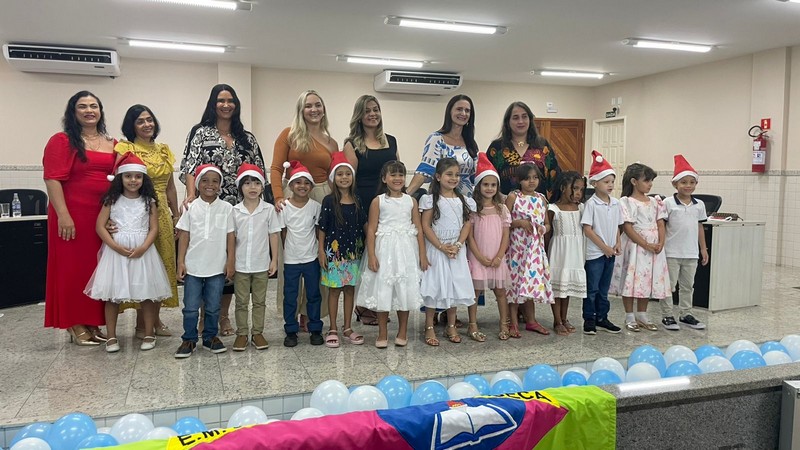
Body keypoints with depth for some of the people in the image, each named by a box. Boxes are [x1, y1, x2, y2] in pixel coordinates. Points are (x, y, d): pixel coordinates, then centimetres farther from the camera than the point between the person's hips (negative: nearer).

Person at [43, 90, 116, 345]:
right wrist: (63, 215, -18)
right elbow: (53, 179, -10)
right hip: (73, 215, -5)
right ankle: (76, 326, 12)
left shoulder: (112, 144, 13)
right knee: (73, 267, 2)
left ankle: (93, 323, 20)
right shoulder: (62, 141, -2)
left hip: (104, 216, 5)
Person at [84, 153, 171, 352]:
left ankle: (149, 335, 14)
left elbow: (154, 228, -1)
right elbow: (100, 226, -1)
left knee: (147, 294, 2)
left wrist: (143, 248, -16)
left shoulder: (149, 201, 3)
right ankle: (111, 337, 14)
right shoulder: (112, 200, 3)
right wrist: (116, 247, -13)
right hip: (116, 251, 0)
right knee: (112, 295, 3)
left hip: (143, 251, 0)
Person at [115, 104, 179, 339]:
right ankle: (141, 324, 9)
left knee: (162, 265, 8)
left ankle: (156, 319, 20)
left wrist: (176, 215, 16)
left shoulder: (164, 150, 14)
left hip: (162, 213, 6)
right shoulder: (125, 148, -3)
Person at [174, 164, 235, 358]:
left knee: (213, 307, 11)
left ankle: (210, 337, 26)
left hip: (217, 267, 0)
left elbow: (230, 236, 2)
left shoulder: (226, 208, 0)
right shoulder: (191, 207, 0)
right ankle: (189, 339, 19)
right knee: (191, 307, 6)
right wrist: (180, 262, -3)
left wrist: (231, 261, -1)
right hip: (193, 266, 0)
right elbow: (184, 236, 1)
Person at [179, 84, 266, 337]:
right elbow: (190, 167, -8)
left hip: (238, 209, 3)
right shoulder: (200, 133, 4)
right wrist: (192, 196, -23)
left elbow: (259, 171, 12)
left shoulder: (247, 138, 14)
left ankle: (224, 315, 18)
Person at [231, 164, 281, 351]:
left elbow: (274, 235, -1)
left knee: (259, 301, 11)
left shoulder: (269, 209, -4)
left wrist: (274, 260, -2)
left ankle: (257, 333, 22)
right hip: (240, 265, 0)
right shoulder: (235, 211, -3)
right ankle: (242, 334, 20)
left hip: (261, 265, 0)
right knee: (241, 302, 9)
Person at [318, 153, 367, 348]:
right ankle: (333, 329, 15)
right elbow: (322, 227, -5)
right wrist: (321, 251, -8)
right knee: (334, 290, 5)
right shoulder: (329, 201, -6)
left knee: (350, 289, 10)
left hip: (353, 251, 4)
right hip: (334, 251, -4)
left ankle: (348, 328, 21)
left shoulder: (357, 201, 5)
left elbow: (363, 225, 10)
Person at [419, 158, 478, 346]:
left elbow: (467, 224, 3)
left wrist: (457, 245, -11)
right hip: (436, 248, -3)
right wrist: (442, 247, -15)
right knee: (434, 286, -1)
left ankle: (451, 326, 20)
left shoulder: (463, 200, 7)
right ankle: (429, 328, 7)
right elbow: (426, 226, -8)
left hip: (456, 249, 4)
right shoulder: (431, 200, -4)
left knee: (455, 285, 8)